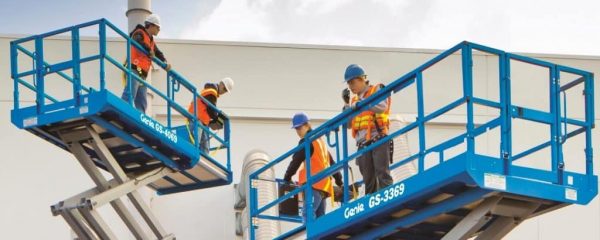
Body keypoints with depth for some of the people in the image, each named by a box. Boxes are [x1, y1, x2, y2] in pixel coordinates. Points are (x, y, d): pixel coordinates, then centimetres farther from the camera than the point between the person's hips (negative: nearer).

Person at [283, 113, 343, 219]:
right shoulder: (320, 140, 26)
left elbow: (296, 161, -4)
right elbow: (331, 162, 30)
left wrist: (287, 178, 5)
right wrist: (339, 181, 34)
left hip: (315, 184, -9)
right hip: (324, 184, 10)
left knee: (308, 214, -23)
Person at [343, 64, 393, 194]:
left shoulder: (377, 90, 6)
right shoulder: (355, 100, 21)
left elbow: (382, 106, -14)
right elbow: (348, 124, 18)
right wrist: (347, 104, 7)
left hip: (378, 139, -6)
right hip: (363, 144, 6)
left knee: (382, 174, -14)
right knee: (368, 179, 4)